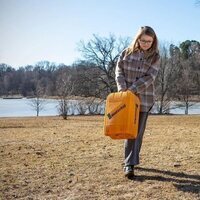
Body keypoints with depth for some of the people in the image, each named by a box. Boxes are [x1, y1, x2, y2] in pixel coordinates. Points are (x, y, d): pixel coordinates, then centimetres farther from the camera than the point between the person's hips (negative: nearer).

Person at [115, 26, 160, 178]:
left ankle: (130, 164, 6)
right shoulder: (127, 52, 5)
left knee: (137, 131, 0)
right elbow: (119, 70, 2)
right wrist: (122, 88, -16)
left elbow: (149, 77, -10)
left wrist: (132, 89, -19)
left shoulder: (155, 57, 1)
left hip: (144, 98, 0)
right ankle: (130, 162, 13)